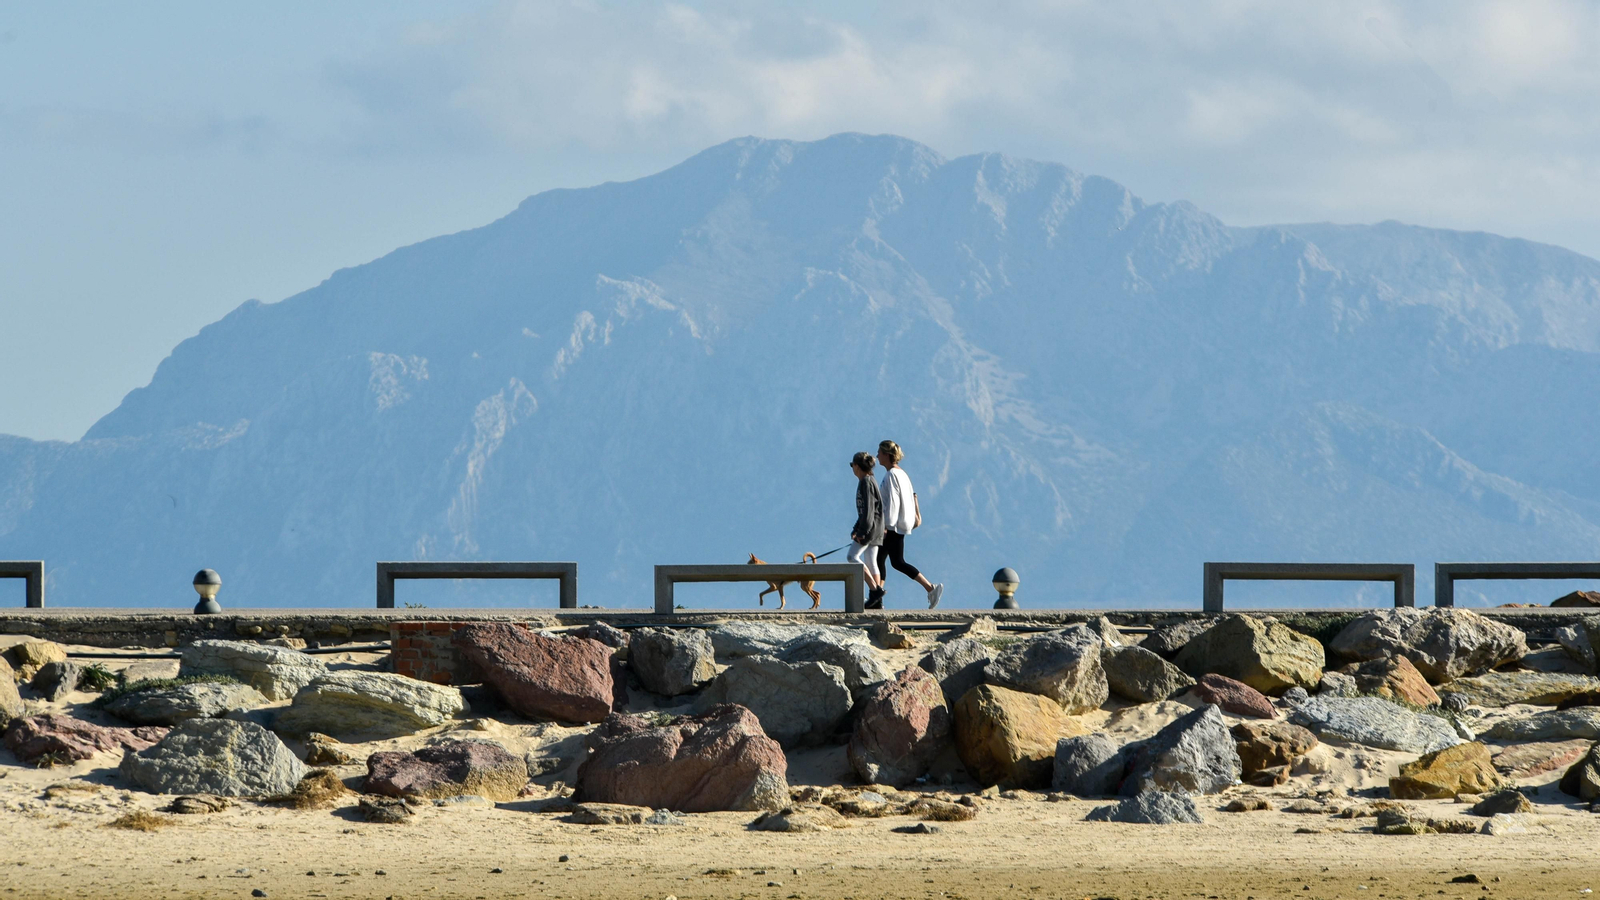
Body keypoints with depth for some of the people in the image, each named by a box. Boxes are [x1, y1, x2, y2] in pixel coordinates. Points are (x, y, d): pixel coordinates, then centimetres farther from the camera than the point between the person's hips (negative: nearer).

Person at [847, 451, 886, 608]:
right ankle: (877, 601, 4)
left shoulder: (866, 482, -13)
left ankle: (875, 589, -16)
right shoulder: (868, 481, 17)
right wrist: (856, 529, 24)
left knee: (853, 556, -11)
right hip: (872, 527, 10)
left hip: (870, 525, -10)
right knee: (870, 561, 7)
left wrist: (862, 531, -20)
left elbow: (868, 508, -19)